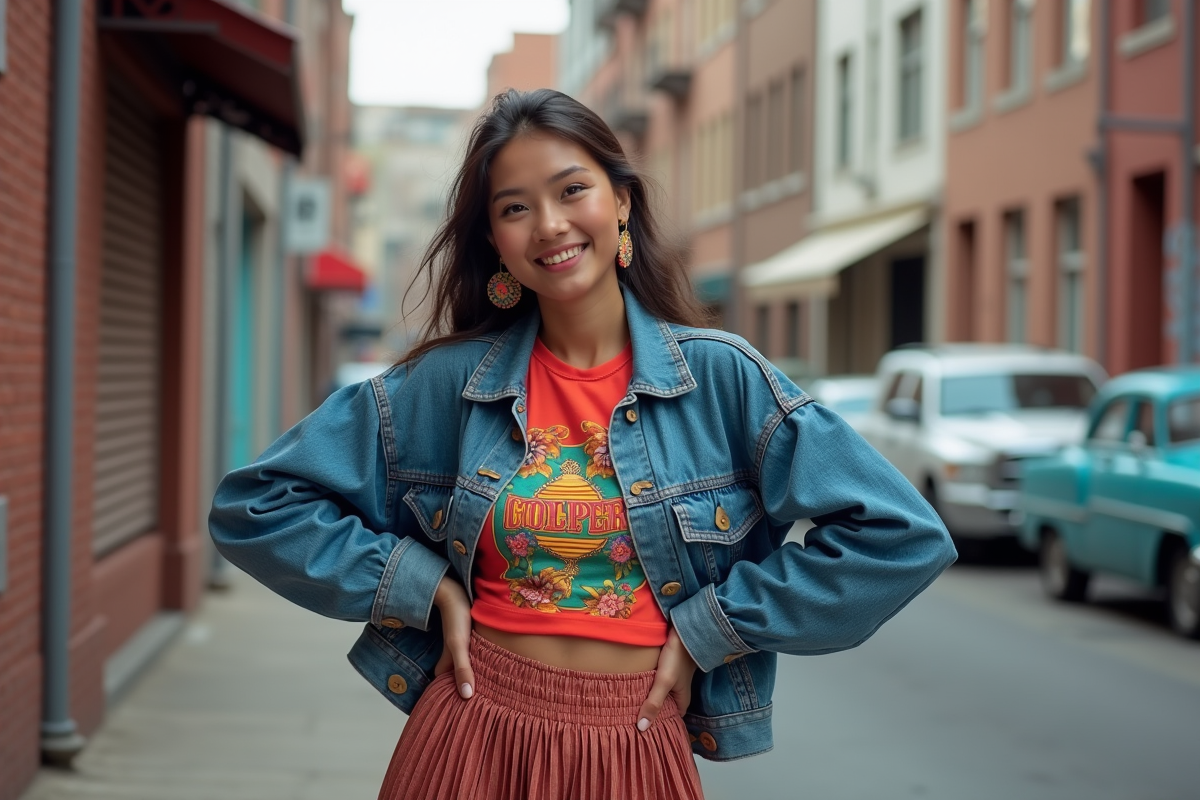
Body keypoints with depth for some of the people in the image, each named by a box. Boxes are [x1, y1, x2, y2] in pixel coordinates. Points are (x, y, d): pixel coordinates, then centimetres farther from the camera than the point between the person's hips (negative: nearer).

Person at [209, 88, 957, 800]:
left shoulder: (719, 376, -5)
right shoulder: (449, 382, -1)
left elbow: (901, 533, -8)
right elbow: (257, 505, 3)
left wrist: (707, 631, -7)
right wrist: (427, 587, -4)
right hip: (474, 740, 1)